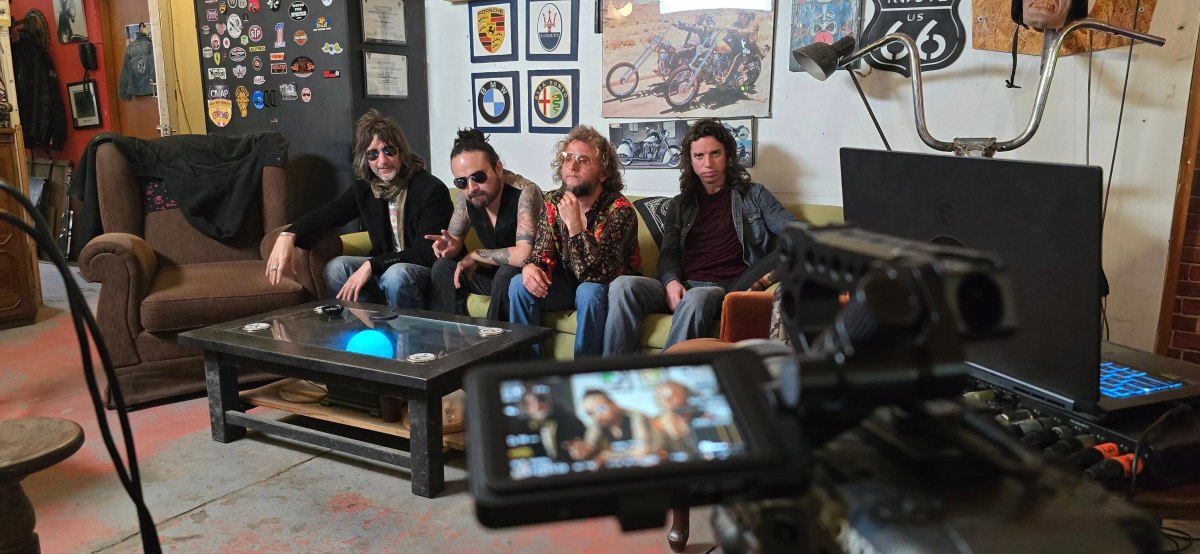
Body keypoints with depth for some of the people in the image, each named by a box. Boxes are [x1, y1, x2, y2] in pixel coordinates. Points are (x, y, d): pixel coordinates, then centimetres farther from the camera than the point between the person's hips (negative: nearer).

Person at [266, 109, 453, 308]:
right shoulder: (364, 189, 3)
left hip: (429, 270, -6)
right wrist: (288, 236, -24)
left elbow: (426, 253, -22)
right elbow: (324, 214, -3)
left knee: (396, 275, -35)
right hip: (384, 267, 6)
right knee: (336, 267, -14)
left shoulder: (432, 189, -17)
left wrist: (371, 265, -28)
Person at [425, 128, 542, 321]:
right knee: (443, 267, -6)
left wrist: (474, 256, -21)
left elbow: (524, 255, -36)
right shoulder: (466, 196, -7)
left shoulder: (525, 193, -27)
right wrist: (449, 246, -19)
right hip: (494, 271, 6)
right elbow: (454, 240, 6)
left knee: (506, 275, -33)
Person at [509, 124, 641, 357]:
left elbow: (598, 274, -32)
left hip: (610, 288, -5)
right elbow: (542, 253, -3)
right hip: (568, 283, 5)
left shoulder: (619, 210, -25)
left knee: (589, 291, -35)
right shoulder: (553, 203, -7)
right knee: (520, 284, -16)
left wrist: (574, 225, -40)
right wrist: (531, 267, -27)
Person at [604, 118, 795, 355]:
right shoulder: (680, 204, 25)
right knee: (623, 285, -26)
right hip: (681, 287, 3)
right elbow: (669, 253, 15)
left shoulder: (753, 195, 17)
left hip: (725, 288, -3)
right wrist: (671, 281, -8)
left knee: (696, 299, -40)